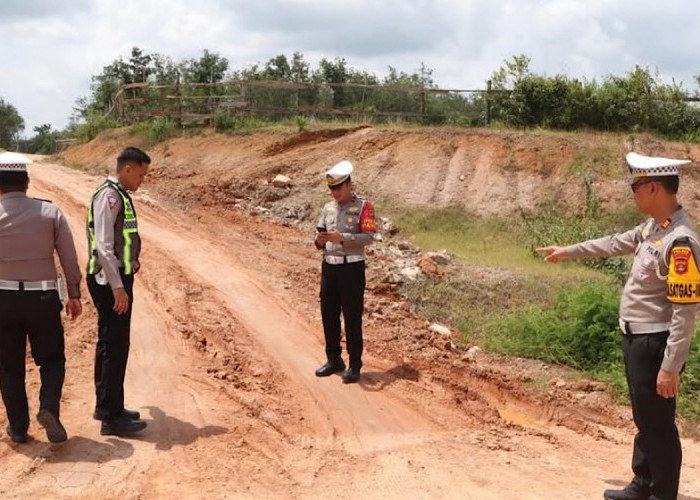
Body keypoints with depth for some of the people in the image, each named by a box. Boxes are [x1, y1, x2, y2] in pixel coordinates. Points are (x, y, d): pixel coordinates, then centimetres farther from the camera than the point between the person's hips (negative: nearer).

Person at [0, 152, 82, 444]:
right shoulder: (50, 212, -4)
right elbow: (69, 258, -2)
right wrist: (74, 294, 9)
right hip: (43, 298, 0)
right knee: (51, 359, 17)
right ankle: (49, 408, -6)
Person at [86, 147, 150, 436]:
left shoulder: (118, 195, 14)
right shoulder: (109, 195, -16)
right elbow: (103, 246, -23)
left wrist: (130, 261, 25)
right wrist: (118, 287, -24)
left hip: (116, 278, 10)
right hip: (111, 282, -10)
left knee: (108, 344, 17)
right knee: (115, 347, -6)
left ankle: (105, 406, 28)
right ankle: (112, 417, 1)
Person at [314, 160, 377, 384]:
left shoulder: (363, 207, -5)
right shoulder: (328, 208, 11)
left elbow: (368, 237, -14)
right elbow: (319, 237, 13)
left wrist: (341, 238, -25)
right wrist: (319, 240, -12)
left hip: (352, 268, -5)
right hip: (329, 267, 6)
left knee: (352, 318, 0)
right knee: (329, 316, 11)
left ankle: (355, 365, 9)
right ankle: (334, 360, 24)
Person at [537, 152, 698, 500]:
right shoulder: (652, 227, 4)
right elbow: (615, 244, 24)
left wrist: (670, 367, -23)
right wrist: (568, 251, 34)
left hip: (656, 344, -9)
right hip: (635, 338, 9)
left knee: (658, 424, 4)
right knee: (643, 419, 21)